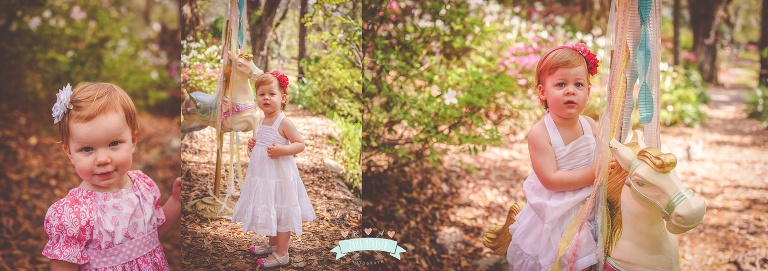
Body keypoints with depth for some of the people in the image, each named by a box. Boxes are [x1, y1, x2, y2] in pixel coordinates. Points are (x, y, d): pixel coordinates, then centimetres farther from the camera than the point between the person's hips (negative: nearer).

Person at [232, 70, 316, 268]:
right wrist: (253, 145, 5)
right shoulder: (263, 121, 8)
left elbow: (300, 145, -16)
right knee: (268, 211, 20)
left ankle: (282, 254, 12)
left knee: (281, 213, 2)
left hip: (279, 175, -8)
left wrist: (282, 150, -29)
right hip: (262, 175, 8)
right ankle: (272, 244, 37)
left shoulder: (284, 123, -17)